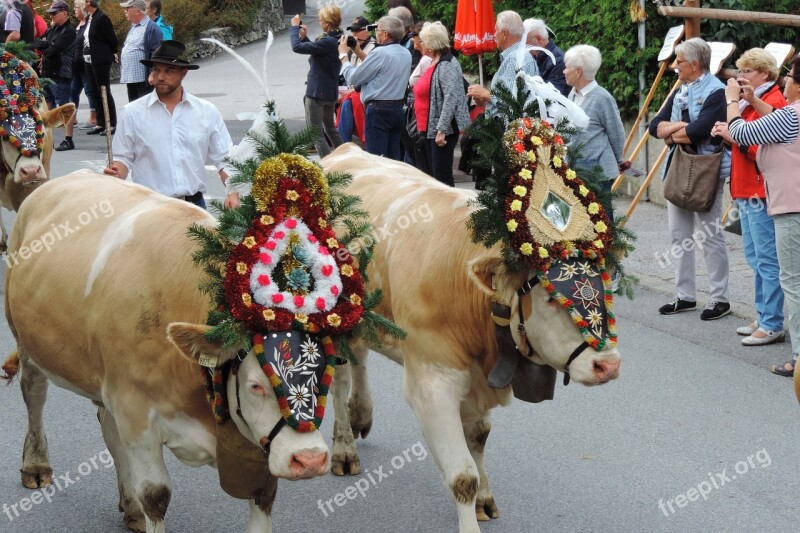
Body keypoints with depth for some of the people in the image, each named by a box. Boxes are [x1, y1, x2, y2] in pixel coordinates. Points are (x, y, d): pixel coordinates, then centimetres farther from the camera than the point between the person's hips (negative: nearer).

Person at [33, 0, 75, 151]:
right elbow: (35, 43, 12)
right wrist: (47, 44, -7)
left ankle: (68, 140, -4)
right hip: (47, 73, 9)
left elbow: (54, 49, -18)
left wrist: (43, 48, -3)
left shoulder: (69, 31, -10)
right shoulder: (51, 30, 17)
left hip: (61, 75, -9)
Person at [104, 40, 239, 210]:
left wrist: (233, 194, -4)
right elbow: (123, 158, 5)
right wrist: (117, 173, -16)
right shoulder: (132, 113, 2)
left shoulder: (207, 112, 7)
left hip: (194, 204, 2)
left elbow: (224, 159, 8)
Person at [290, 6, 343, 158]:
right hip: (331, 92, 9)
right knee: (330, 127, 28)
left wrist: (295, 27, -9)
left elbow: (297, 47, -24)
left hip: (317, 93, -9)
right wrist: (304, 37, 9)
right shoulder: (337, 40, 4)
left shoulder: (327, 42, -24)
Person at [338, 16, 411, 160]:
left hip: (378, 111, -8)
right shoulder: (406, 54, 10)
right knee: (394, 158, 9)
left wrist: (343, 55, 5)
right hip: (398, 109, 8)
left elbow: (353, 78, -10)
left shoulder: (381, 53, -16)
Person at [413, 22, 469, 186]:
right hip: (430, 128, 10)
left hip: (443, 130, -10)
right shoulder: (434, 63, 15)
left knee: (442, 176, -9)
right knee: (434, 174, 13)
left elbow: (451, 98, -24)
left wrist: (441, 129, -27)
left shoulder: (447, 65, -15)